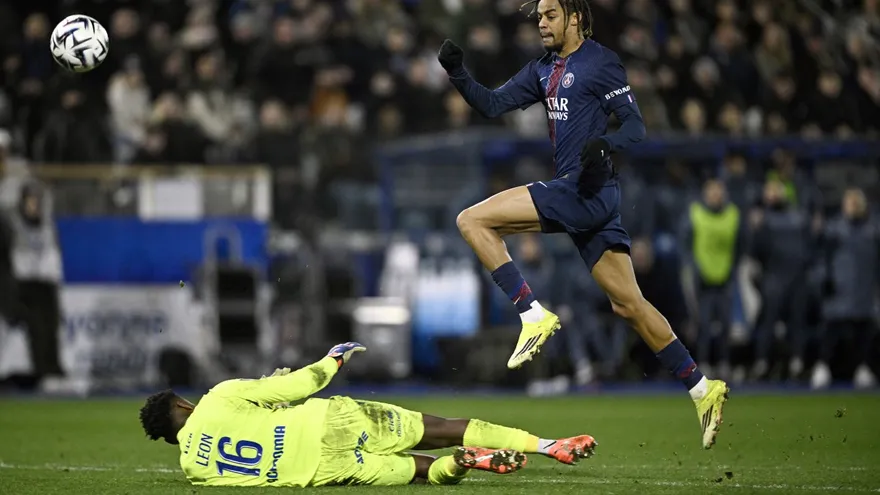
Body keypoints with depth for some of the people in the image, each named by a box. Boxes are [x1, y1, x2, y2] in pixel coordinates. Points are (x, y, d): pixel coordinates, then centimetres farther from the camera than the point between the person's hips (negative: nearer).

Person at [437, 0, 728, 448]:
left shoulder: (600, 63, -5)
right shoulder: (543, 70, 19)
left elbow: (636, 127, -8)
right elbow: (492, 105, 15)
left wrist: (604, 145, -28)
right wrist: (458, 74, -1)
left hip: (588, 190, -9)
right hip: (577, 197, 9)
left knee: (473, 221, -12)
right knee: (629, 304, 8)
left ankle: (534, 315, -13)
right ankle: (702, 389, 10)